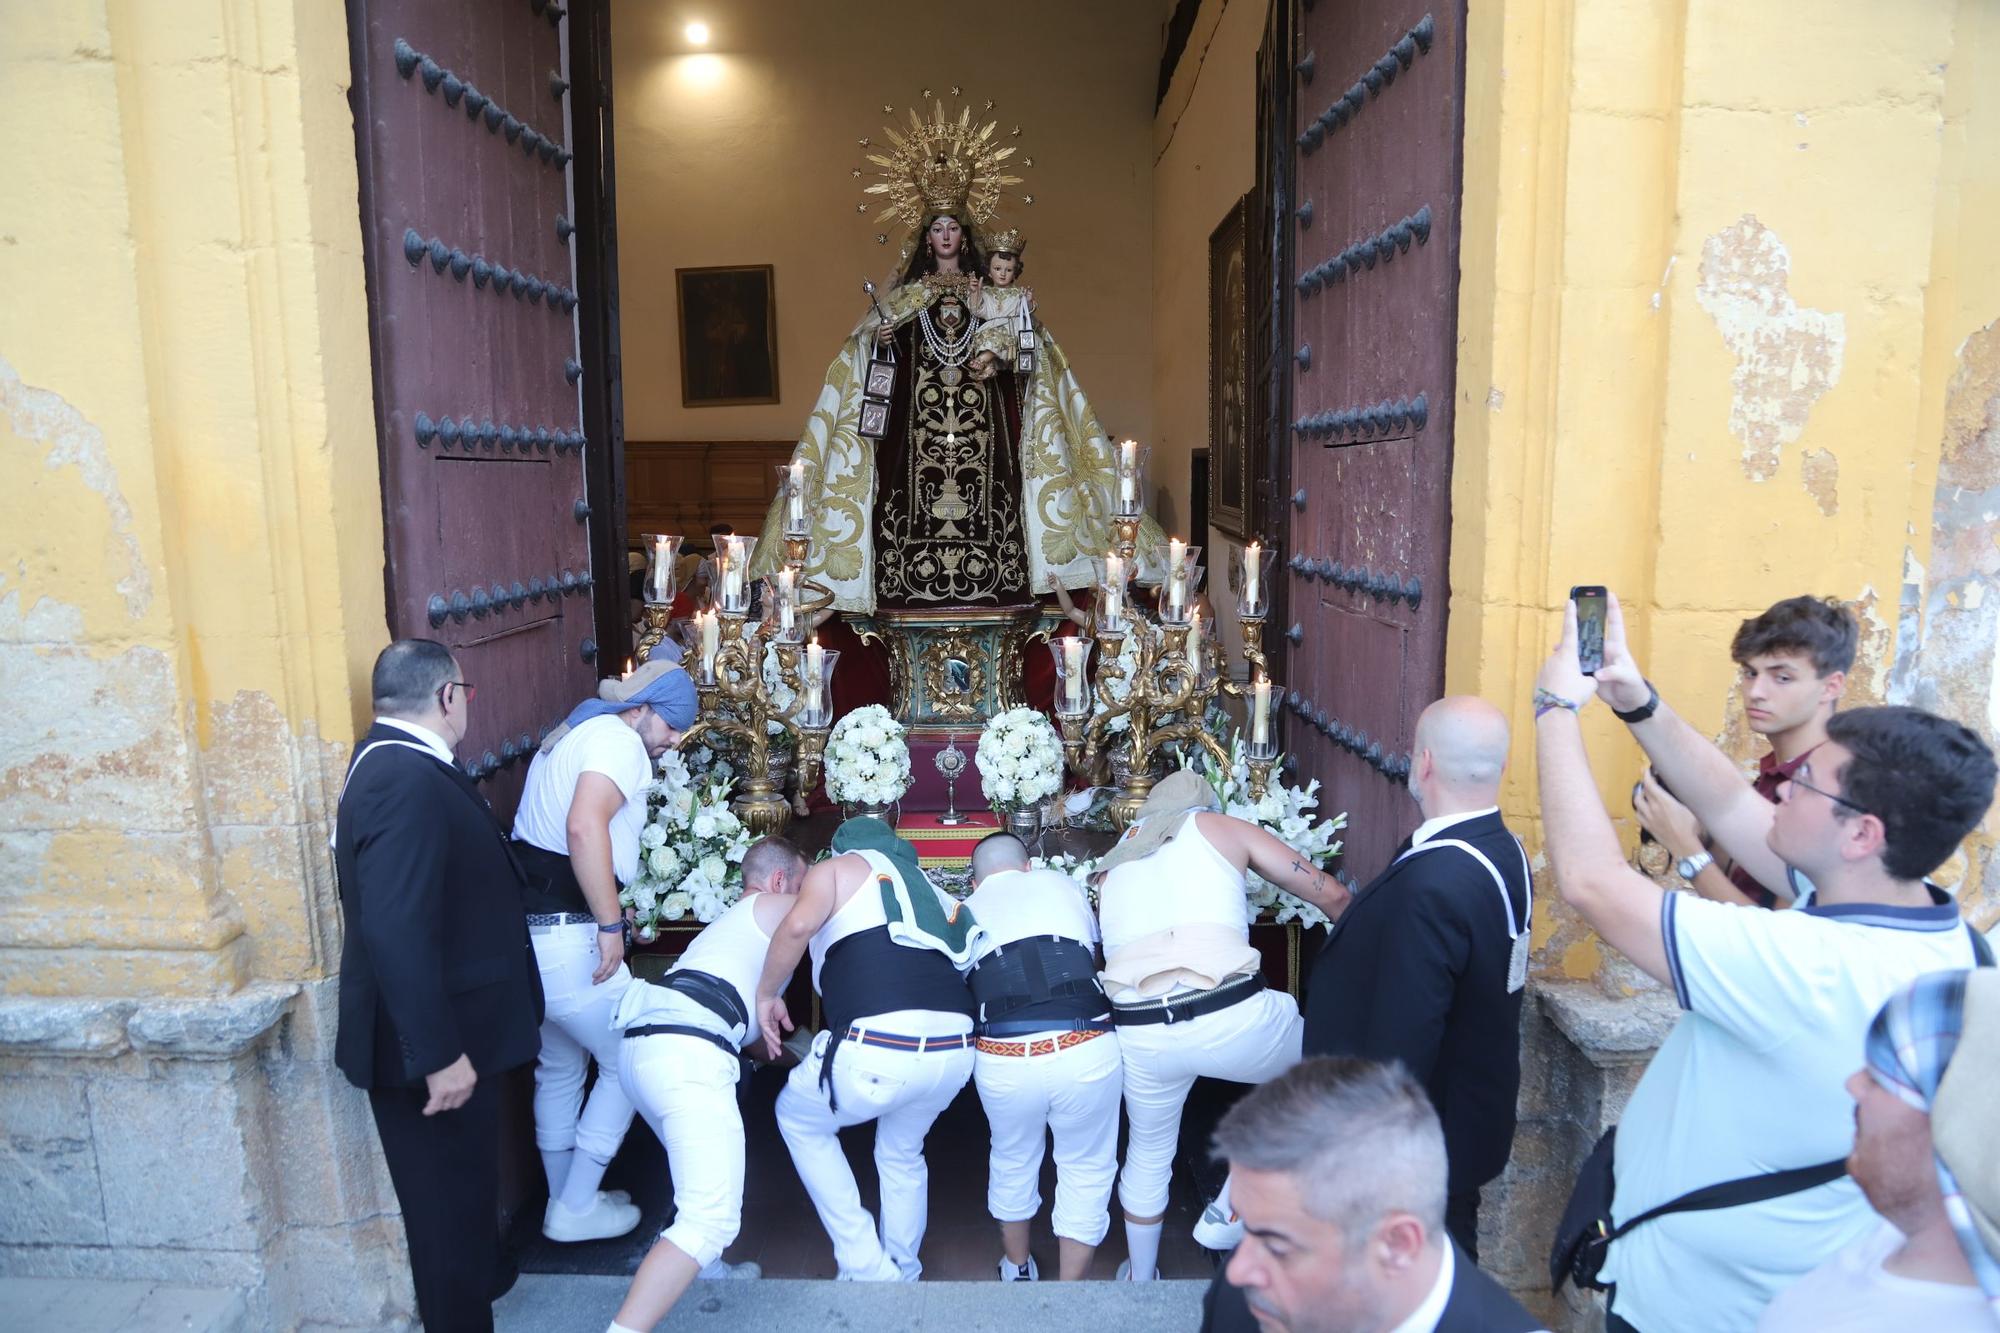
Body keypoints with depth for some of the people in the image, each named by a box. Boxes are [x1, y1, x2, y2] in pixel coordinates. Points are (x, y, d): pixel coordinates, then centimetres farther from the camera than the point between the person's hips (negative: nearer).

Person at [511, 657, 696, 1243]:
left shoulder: (568, 736, 21)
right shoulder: (617, 739, -10)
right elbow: (585, 825, -26)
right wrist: (611, 924, -22)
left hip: (524, 931, 10)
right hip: (567, 937, -10)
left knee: (559, 1067, 21)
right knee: (630, 1064, 5)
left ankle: (565, 1201, 33)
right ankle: (576, 1208, 13)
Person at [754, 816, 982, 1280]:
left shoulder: (839, 867, 13)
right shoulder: (927, 887, 31)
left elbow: (798, 925, -8)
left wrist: (767, 993, 7)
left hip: (878, 1047, -5)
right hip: (955, 1049, 6)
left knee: (798, 1119, 24)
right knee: (902, 1155, 33)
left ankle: (867, 1268, 23)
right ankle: (904, 1275, 41)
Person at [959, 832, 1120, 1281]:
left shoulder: (965, 910, 18)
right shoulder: (1063, 884, 18)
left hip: (1001, 1058, 2)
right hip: (1086, 1049, -1)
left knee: (1013, 1162, 28)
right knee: (1086, 1170, 22)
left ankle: (1017, 1270, 49)